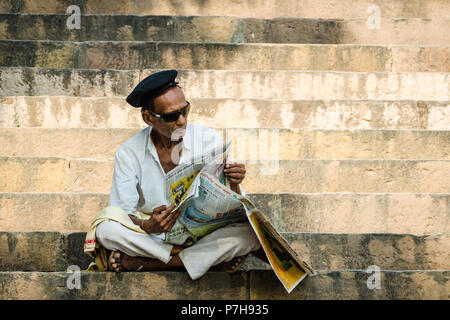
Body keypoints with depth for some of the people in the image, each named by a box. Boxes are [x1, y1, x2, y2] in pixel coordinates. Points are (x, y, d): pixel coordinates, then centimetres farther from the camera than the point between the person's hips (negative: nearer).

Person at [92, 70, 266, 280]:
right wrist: (147, 226, -28)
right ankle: (211, 258, -23)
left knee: (248, 232, -29)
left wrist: (233, 185, -23)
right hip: (152, 239, 0)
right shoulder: (129, 153, -2)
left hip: (204, 235, 1)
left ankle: (141, 263, -24)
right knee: (105, 229, -28)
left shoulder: (210, 140, -1)